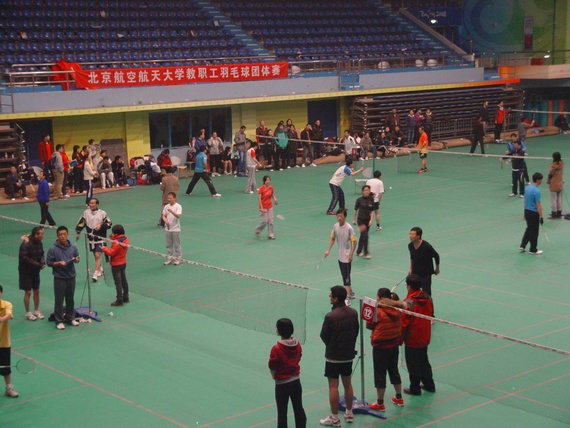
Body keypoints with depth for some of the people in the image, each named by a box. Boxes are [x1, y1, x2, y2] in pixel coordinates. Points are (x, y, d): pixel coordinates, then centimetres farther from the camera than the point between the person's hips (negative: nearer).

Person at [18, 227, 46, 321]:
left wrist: (43, 262, -11)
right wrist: (38, 265, -23)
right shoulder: (26, 244, -22)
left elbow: (41, 255, 11)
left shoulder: (39, 243, 1)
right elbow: (24, 258, -25)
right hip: (26, 272, -6)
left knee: (36, 291, 10)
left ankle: (36, 311, 22)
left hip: (35, 271, 6)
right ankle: (28, 313, 11)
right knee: (28, 292, -1)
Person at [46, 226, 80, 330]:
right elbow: (48, 262, -6)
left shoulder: (73, 247, 2)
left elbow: (77, 258, 15)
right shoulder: (53, 249, -10)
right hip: (59, 278, -4)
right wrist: (59, 263, -20)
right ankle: (59, 321, 9)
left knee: (70, 299, 15)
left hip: (71, 277, 4)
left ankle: (70, 318, 28)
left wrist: (76, 260, -8)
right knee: (59, 300, 1)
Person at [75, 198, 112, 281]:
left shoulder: (102, 213, -10)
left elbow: (109, 223, -3)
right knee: (95, 255, 15)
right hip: (91, 238, 4)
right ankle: (100, 269, 35)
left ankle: (96, 273, -12)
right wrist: (77, 232, 12)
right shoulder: (86, 212, 0)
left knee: (97, 255, -12)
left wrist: (101, 225, -18)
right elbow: (81, 223, 12)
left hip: (100, 238, -4)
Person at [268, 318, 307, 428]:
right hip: (296, 381, 5)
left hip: (282, 384, -5)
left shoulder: (276, 348, -23)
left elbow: (272, 367, -14)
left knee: (282, 412, 7)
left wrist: (274, 376, 6)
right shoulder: (297, 344, -5)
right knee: (299, 409, 17)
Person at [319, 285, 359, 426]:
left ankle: (334, 418, 11)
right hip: (349, 354, 6)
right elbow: (356, 332, 4)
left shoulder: (330, 316, -22)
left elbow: (324, 336, -13)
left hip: (333, 356, -5)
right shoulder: (353, 313, -5)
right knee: (347, 384, 18)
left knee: (333, 386, 4)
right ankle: (349, 414, 30)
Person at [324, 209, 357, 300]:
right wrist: (328, 250, 4)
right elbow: (333, 238, 12)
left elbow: (354, 241, -13)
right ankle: (350, 292, 32)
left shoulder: (349, 228, -18)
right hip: (340, 256, 7)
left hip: (347, 257, -7)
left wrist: (351, 254, -18)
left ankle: (347, 296, -5)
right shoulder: (335, 226, 0)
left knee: (346, 276, -7)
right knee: (344, 275, 17)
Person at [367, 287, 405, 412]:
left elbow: (369, 326, -11)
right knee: (394, 371, 21)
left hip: (380, 347, -6)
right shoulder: (397, 311, -3)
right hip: (394, 345, 6)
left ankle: (380, 403, 11)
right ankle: (399, 398, 33)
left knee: (380, 374, 3)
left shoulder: (378, 312, -21)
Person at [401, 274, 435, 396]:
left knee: (413, 364, 7)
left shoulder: (408, 303, -24)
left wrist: (400, 339, -6)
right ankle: (429, 385, 31)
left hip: (412, 339, -7)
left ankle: (415, 388, 17)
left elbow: (403, 323, -19)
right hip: (425, 337, 7)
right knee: (424, 361, 22)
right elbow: (431, 315, 10)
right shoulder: (428, 298, -3)